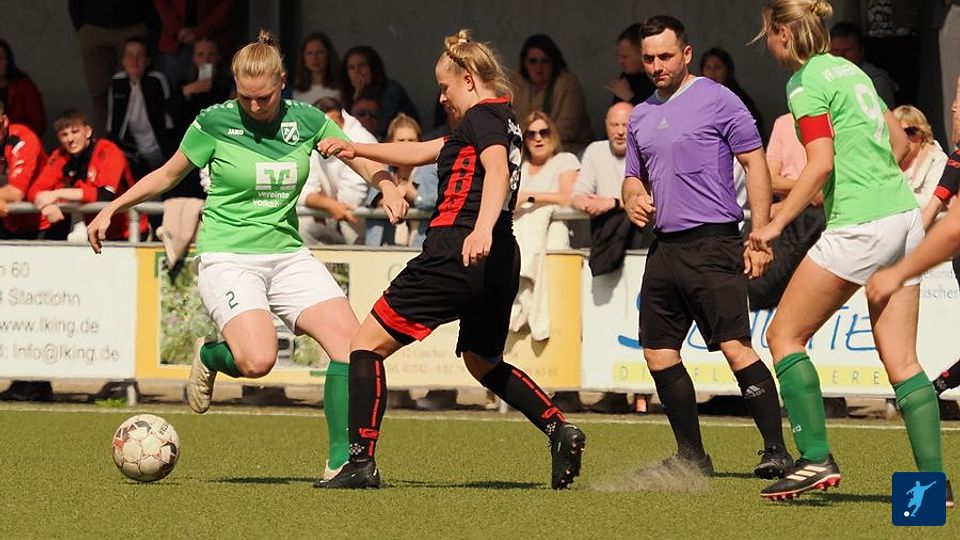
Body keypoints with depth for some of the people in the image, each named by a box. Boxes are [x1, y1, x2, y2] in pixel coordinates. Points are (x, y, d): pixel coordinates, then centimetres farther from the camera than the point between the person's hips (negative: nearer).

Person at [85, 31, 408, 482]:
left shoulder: (305, 120, 2)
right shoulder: (215, 123, -6)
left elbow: (362, 160, 12)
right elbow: (168, 175, 8)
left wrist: (388, 188, -9)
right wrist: (112, 209, 4)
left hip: (287, 254, 4)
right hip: (228, 257, -4)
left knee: (351, 339, -15)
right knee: (257, 360, -28)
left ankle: (340, 461, -9)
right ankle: (209, 357, 10)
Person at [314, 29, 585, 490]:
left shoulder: (482, 115, -5)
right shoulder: (500, 122, 24)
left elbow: (497, 169, -25)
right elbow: (421, 152, 34)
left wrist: (482, 229, -41)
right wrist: (357, 150, 36)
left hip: (456, 252, -10)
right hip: (501, 261, 10)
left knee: (368, 344, -2)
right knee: (483, 363, 28)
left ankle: (361, 461, -10)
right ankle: (559, 428, 8)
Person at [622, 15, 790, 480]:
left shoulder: (717, 100, -4)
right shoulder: (641, 116, 17)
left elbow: (755, 164, -5)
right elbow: (634, 177, 29)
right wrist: (633, 198, 4)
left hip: (714, 244, -8)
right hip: (665, 246, 8)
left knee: (735, 346, -16)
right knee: (658, 352, 6)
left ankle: (777, 450, -15)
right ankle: (692, 456, 16)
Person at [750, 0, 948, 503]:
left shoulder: (806, 82, -7)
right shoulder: (848, 69, 17)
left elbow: (821, 164, -17)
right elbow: (898, 140, 23)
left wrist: (776, 223, -14)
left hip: (859, 227, -8)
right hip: (903, 216, 8)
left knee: (784, 334, 4)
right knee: (901, 359, 6)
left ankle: (816, 458, -3)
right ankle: (933, 480, -1)